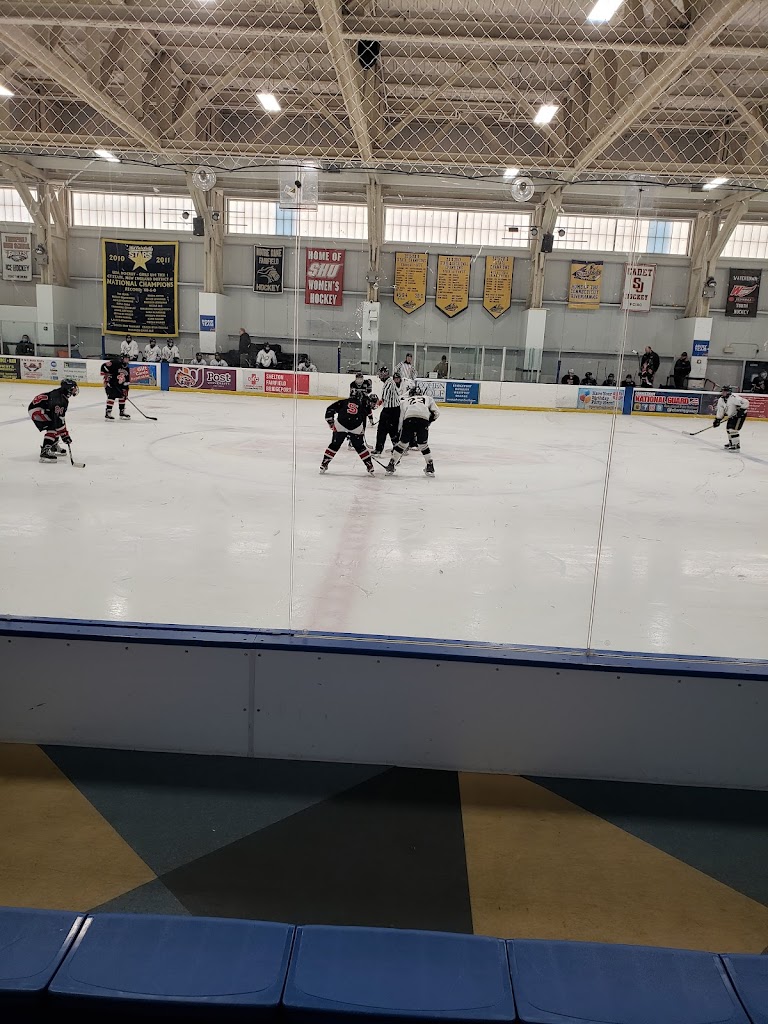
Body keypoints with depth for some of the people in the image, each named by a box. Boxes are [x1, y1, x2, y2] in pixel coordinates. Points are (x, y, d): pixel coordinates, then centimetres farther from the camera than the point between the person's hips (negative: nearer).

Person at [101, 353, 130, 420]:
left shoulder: (126, 368, 6)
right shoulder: (115, 363, -18)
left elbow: (126, 381, 9)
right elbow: (103, 366, -23)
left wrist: (125, 389, 1)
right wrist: (105, 376, -24)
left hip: (118, 384, 8)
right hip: (110, 382, -8)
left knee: (123, 395, 9)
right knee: (112, 396, -18)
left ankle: (122, 412, 20)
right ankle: (108, 413, -17)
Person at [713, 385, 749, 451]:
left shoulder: (734, 398, -28)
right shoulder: (721, 400, -1)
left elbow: (745, 402, -29)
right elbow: (720, 411, 7)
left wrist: (741, 410, -31)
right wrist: (717, 420, 3)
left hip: (741, 415, -10)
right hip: (732, 416, 10)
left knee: (734, 429, -17)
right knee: (728, 428, 16)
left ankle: (737, 445, -14)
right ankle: (731, 443, 33)